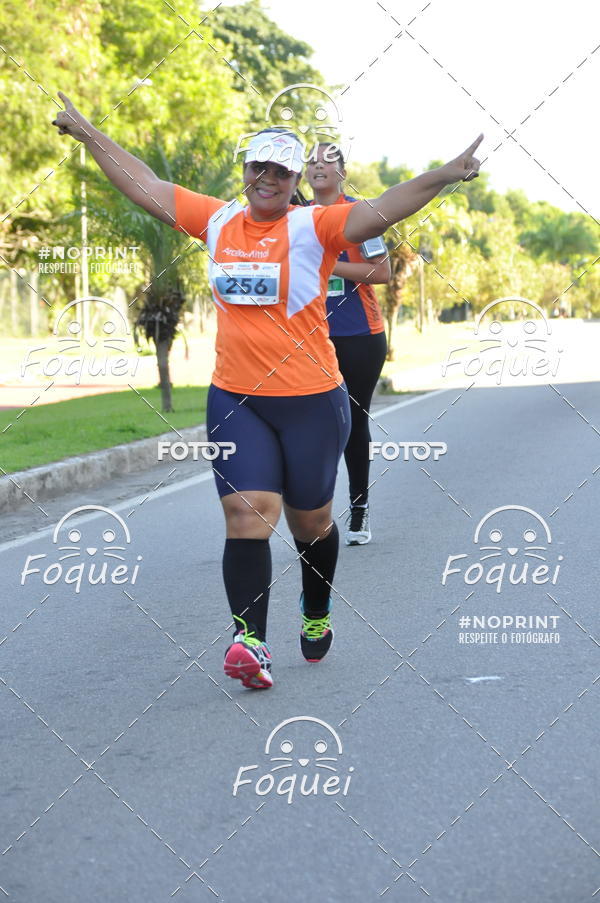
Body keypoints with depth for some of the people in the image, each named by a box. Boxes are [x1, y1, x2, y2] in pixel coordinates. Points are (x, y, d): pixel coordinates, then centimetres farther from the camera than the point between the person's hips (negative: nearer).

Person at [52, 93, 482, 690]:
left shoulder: (313, 227, -6)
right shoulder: (217, 221, 6)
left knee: (310, 521, 13)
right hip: (234, 399, 2)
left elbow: (380, 211, -21)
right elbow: (146, 186, 15)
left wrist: (442, 177, -36)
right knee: (246, 512, -12)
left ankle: (317, 614, 38)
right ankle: (249, 640, -15)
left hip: (311, 400, -2)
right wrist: (88, 135, 20)